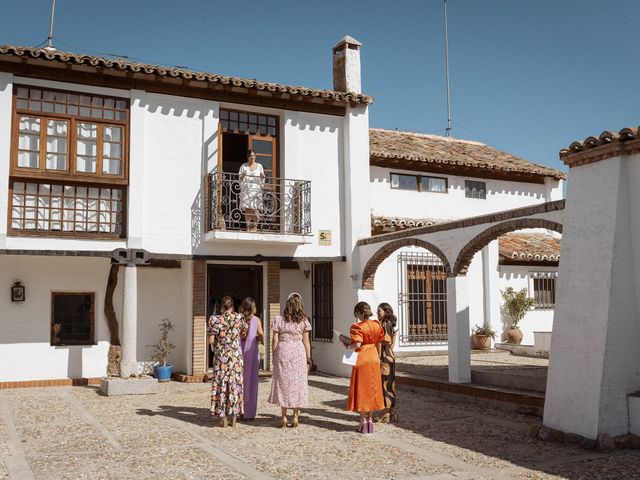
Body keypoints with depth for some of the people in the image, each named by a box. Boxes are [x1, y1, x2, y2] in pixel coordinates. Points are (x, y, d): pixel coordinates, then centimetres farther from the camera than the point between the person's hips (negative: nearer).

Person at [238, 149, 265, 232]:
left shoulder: (259, 166, 14)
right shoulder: (243, 166, 12)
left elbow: (262, 181, 14)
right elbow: (240, 180, 9)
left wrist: (262, 177, -8)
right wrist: (242, 176, -12)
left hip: (256, 189, 0)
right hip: (246, 189, 0)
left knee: (255, 208, -11)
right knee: (247, 209, -8)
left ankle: (255, 226, -5)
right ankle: (248, 227, -7)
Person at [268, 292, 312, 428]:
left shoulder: (279, 320, -1)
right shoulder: (304, 321, 0)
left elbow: (275, 341, -1)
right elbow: (306, 341, 1)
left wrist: (274, 357, 7)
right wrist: (308, 358, 7)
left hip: (282, 352, 0)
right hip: (298, 352, 0)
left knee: (282, 383, 7)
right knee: (297, 383, 8)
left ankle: (284, 417, 8)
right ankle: (296, 417, 10)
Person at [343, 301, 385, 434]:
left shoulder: (357, 327, -17)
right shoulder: (377, 325, 2)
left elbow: (357, 344, -26)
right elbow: (378, 343, 9)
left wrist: (347, 345, -8)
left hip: (361, 359, -6)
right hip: (374, 359, 6)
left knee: (361, 389, 4)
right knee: (372, 389, 13)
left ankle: (363, 420, 8)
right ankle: (370, 419, 19)